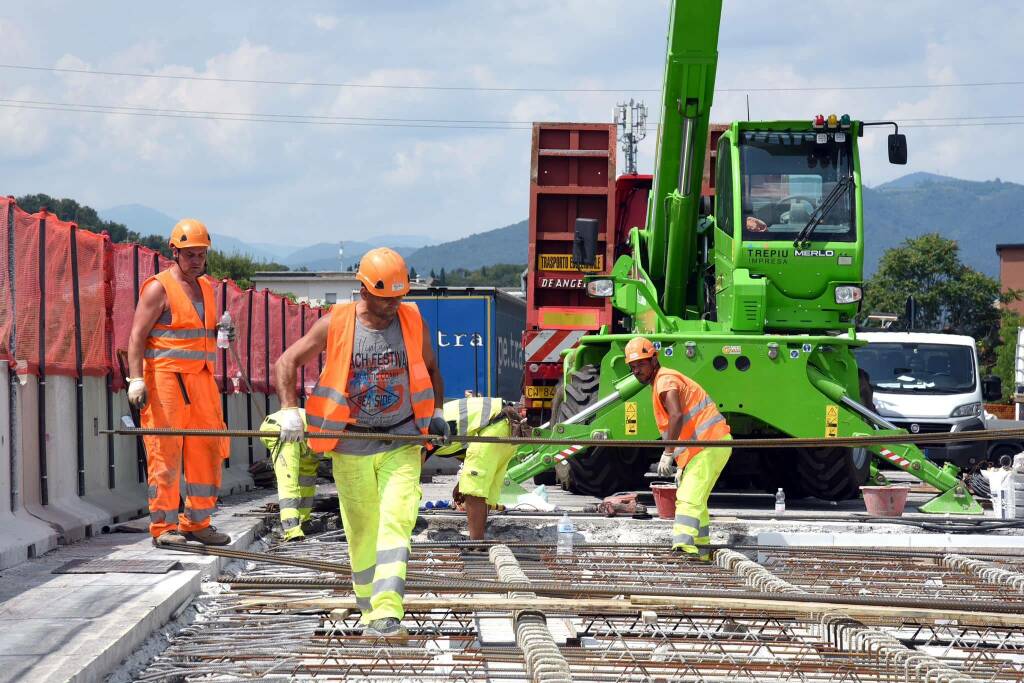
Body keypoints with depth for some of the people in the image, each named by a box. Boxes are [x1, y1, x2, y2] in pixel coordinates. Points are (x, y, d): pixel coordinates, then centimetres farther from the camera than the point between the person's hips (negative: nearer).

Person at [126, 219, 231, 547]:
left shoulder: (205, 288, 19)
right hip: (164, 379, -7)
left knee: (207, 450, 5)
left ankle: (197, 522, 14)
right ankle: (164, 526, -3)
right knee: (165, 451, -7)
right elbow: (137, 335, -10)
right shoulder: (159, 287, -4)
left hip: (201, 379, 7)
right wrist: (136, 379, -20)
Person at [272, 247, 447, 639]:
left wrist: (437, 412, 6)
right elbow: (286, 363, 2)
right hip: (351, 447, 0)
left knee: (395, 524, -14)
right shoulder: (335, 325, -4)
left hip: (401, 444, 0)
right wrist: (289, 409, -11)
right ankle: (369, 611, 22)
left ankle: (387, 615, -22)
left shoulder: (413, 322, 3)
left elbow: (431, 369, 20)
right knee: (362, 532, 7)